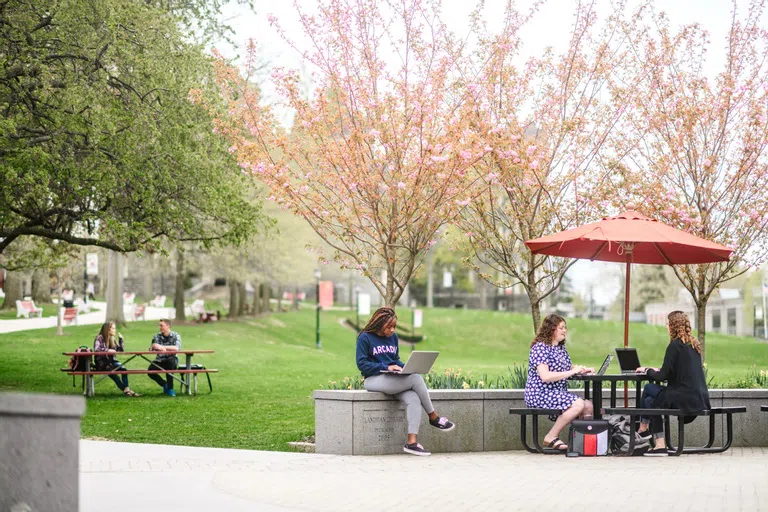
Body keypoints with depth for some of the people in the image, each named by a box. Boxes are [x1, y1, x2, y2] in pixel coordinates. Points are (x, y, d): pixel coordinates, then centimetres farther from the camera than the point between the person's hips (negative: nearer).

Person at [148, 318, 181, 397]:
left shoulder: (175, 336, -3)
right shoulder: (157, 336, 6)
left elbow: (177, 348, -20)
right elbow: (151, 348, -3)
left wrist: (162, 347, -27)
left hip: (172, 359, -2)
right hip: (159, 360, 3)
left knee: (170, 362, -38)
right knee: (150, 370, -27)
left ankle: (170, 388, -23)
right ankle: (164, 384, 2)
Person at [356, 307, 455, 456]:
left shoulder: (393, 337, 14)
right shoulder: (365, 338, -5)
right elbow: (362, 364, -10)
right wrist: (386, 367, -18)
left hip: (393, 379, 6)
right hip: (373, 380, -6)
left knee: (413, 399, -25)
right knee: (416, 379, -24)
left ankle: (412, 442, -30)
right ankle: (433, 417, -8)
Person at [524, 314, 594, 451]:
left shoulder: (561, 348, 17)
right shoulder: (540, 348, -13)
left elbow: (569, 368, 25)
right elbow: (545, 377, -23)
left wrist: (584, 370, 3)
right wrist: (572, 372, -22)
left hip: (559, 393, 9)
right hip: (540, 394, -9)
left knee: (588, 406, -6)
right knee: (578, 404, -25)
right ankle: (551, 437, -16)